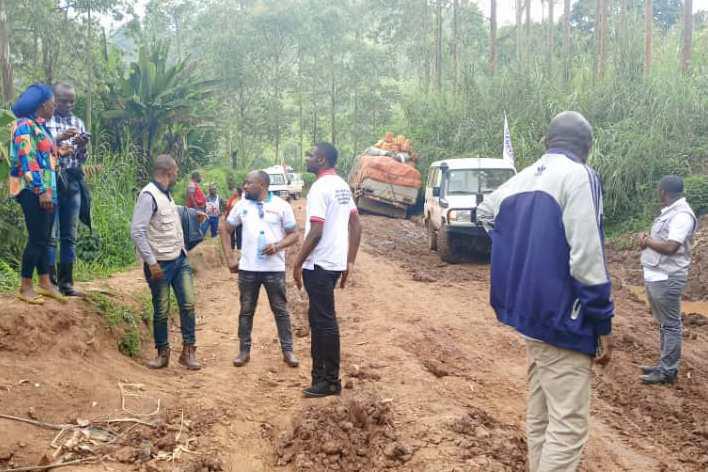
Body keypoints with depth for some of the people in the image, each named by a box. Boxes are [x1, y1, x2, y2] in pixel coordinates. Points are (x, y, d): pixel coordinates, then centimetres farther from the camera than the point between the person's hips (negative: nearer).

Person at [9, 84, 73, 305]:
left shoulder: (39, 126, 16)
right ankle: (25, 287, 2)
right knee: (37, 238, -6)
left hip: (46, 190, 9)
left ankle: (45, 283, 18)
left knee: (44, 238, 12)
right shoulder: (25, 125, -12)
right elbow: (27, 160, -19)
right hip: (33, 191, -9)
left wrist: (57, 152, 18)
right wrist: (41, 190, -22)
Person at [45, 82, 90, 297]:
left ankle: (66, 282, 12)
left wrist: (82, 146, -4)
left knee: (70, 235, 6)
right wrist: (59, 138, -16)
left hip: (73, 182, 5)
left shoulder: (78, 123, 15)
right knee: (50, 233, -5)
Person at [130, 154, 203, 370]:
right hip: (160, 264, -7)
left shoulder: (166, 194, 11)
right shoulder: (149, 195, -16)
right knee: (161, 310, 4)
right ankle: (163, 353, 20)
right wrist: (151, 262, -23)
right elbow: (137, 232, -21)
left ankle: (188, 351, 9)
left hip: (180, 259, 8)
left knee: (188, 304, 1)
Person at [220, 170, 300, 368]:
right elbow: (225, 230, 13)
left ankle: (287, 350, 15)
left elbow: (294, 234, 0)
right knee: (246, 311, 9)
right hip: (247, 268, 2)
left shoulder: (281, 205, -3)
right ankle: (244, 351, 21)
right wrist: (230, 257, 4)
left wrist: (278, 246, -18)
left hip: (274, 269, -2)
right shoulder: (241, 205, 4)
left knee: (281, 310, 5)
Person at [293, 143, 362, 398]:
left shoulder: (320, 187, -16)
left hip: (319, 264, -9)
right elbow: (356, 225, 14)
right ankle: (321, 375, 25)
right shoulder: (342, 185, 13)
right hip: (336, 262, 9)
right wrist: (350, 261, 16)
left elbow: (316, 232, -21)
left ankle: (331, 381, 5)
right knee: (319, 318, 17)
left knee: (325, 321, -2)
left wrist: (298, 263, -13)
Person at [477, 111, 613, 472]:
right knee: (568, 427, -4)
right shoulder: (579, 176, -13)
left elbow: (485, 211, 32)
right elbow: (587, 258, -19)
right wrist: (603, 323, -12)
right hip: (563, 322, -8)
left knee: (539, 417, 18)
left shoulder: (522, 179, 11)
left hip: (531, 315, 8)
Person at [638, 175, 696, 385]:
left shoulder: (682, 215, -17)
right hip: (656, 277, 10)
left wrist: (647, 241, -11)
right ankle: (664, 364, 25)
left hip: (667, 279, -10)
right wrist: (647, 238, -2)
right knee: (664, 323, 16)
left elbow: (670, 247, -25)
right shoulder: (669, 211, 14)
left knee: (671, 325, -2)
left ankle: (668, 371, 4)